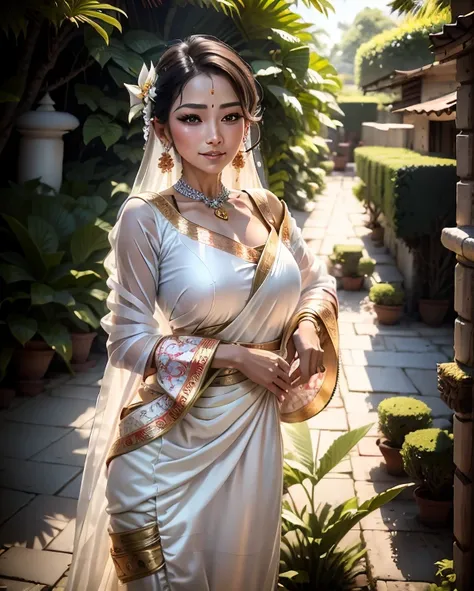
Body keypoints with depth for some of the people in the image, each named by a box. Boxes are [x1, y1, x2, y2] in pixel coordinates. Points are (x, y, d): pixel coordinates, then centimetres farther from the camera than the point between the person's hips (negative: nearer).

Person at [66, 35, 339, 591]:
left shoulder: (268, 211, 2)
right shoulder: (145, 219, -12)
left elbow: (319, 281, 17)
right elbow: (129, 341, -11)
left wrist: (309, 324, -4)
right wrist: (234, 356, -17)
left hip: (255, 427, 5)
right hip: (174, 436, -4)